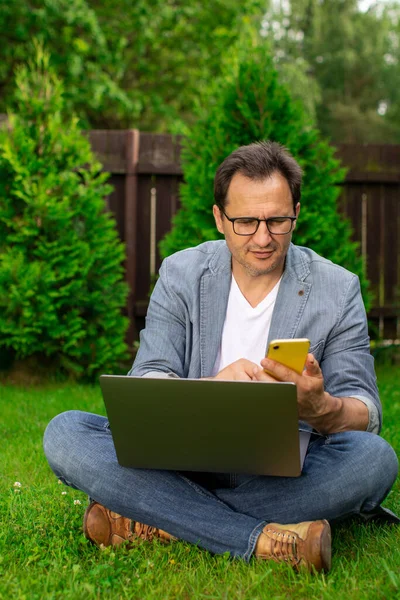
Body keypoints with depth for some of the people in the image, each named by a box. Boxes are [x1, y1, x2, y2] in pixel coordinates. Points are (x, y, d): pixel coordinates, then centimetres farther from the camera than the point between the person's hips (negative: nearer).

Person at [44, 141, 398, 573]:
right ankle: (265, 539, -31)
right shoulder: (181, 274, 0)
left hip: (284, 471, 0)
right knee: (64, 433, -22)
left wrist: (320, 407, -33)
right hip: (184, 462, 1)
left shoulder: (337, 290, -2)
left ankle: (154, 522, -26)